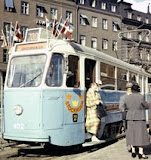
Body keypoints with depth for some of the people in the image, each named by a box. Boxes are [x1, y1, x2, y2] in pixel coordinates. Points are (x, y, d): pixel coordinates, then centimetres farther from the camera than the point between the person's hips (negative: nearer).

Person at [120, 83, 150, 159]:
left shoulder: (127, 98, 0)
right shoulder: (140, 97, -13)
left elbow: (123, 107, 12)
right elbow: (146, 106, -1)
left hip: (130, 119, 4)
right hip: (139, 119, -4)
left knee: (132, 135, 11)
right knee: (140, 135, 0)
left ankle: (133, 151, 13)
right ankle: (141, 153, -1)